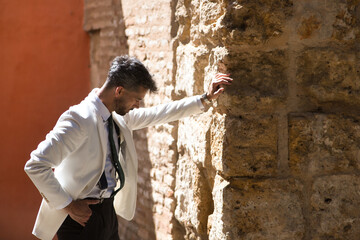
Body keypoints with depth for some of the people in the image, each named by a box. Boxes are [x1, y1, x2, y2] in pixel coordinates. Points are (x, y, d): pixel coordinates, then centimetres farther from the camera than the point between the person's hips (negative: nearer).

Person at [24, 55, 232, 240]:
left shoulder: (119, 117, 6)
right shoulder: (79, 120, -21)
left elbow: (158, 115, 21)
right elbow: (36, 165, -25)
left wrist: (205, 99, 22)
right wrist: (67, 205, -19)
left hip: (108, 211, 8)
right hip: (81, 214, -8)